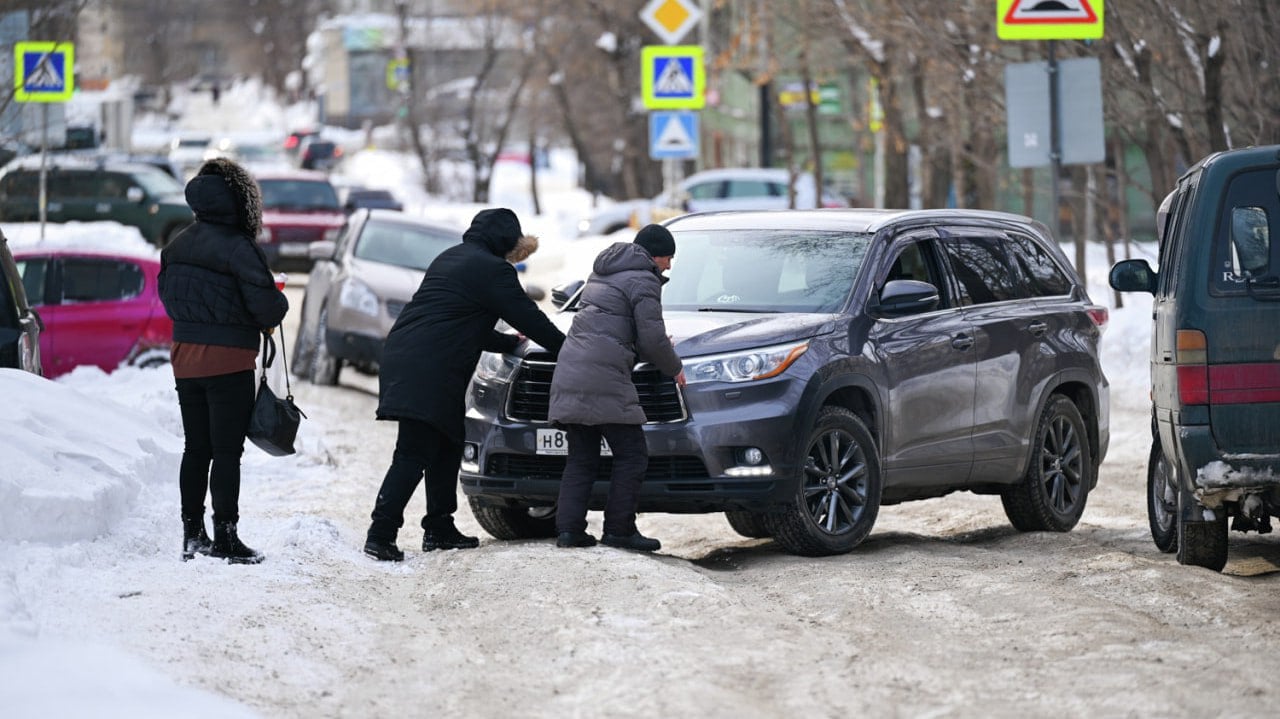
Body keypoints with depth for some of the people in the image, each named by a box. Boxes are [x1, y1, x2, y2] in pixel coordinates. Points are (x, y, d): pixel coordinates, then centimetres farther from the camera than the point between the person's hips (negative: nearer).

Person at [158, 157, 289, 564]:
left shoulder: (177, 247, 5)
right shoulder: (238, 248, -16)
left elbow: (168, 298, 13)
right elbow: (266, 305, -19)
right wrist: (279, 307, 3)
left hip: (185, 358, 6)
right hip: (228, 362, -6)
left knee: (195, 449, 14)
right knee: (226, 451, -2)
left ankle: (192, 534, 17)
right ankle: (225, 537, -1)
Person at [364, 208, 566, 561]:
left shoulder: (451, 258, 24)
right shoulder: (492, 269, -5)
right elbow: (529, 318, 0)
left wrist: (508, 342, 42)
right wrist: (569, 348, 12)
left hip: (402, 358, 10)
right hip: (430, 370, -10)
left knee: (447, 447, 17)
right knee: (414, 455, -10)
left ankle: (439, 529, 21)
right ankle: (381, 534, -14)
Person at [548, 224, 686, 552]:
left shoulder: (602, 273, 25)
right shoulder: (643, 280, -4)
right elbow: (653, 340, -7)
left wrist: (656, 347, 32)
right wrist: (674, 368, 10)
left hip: (570, 375, 9)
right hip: (603, 380, -9)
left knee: (581, 457, 11)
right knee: (631, 456, -1)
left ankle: (568, 528, 3)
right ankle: (619, 529, -3)